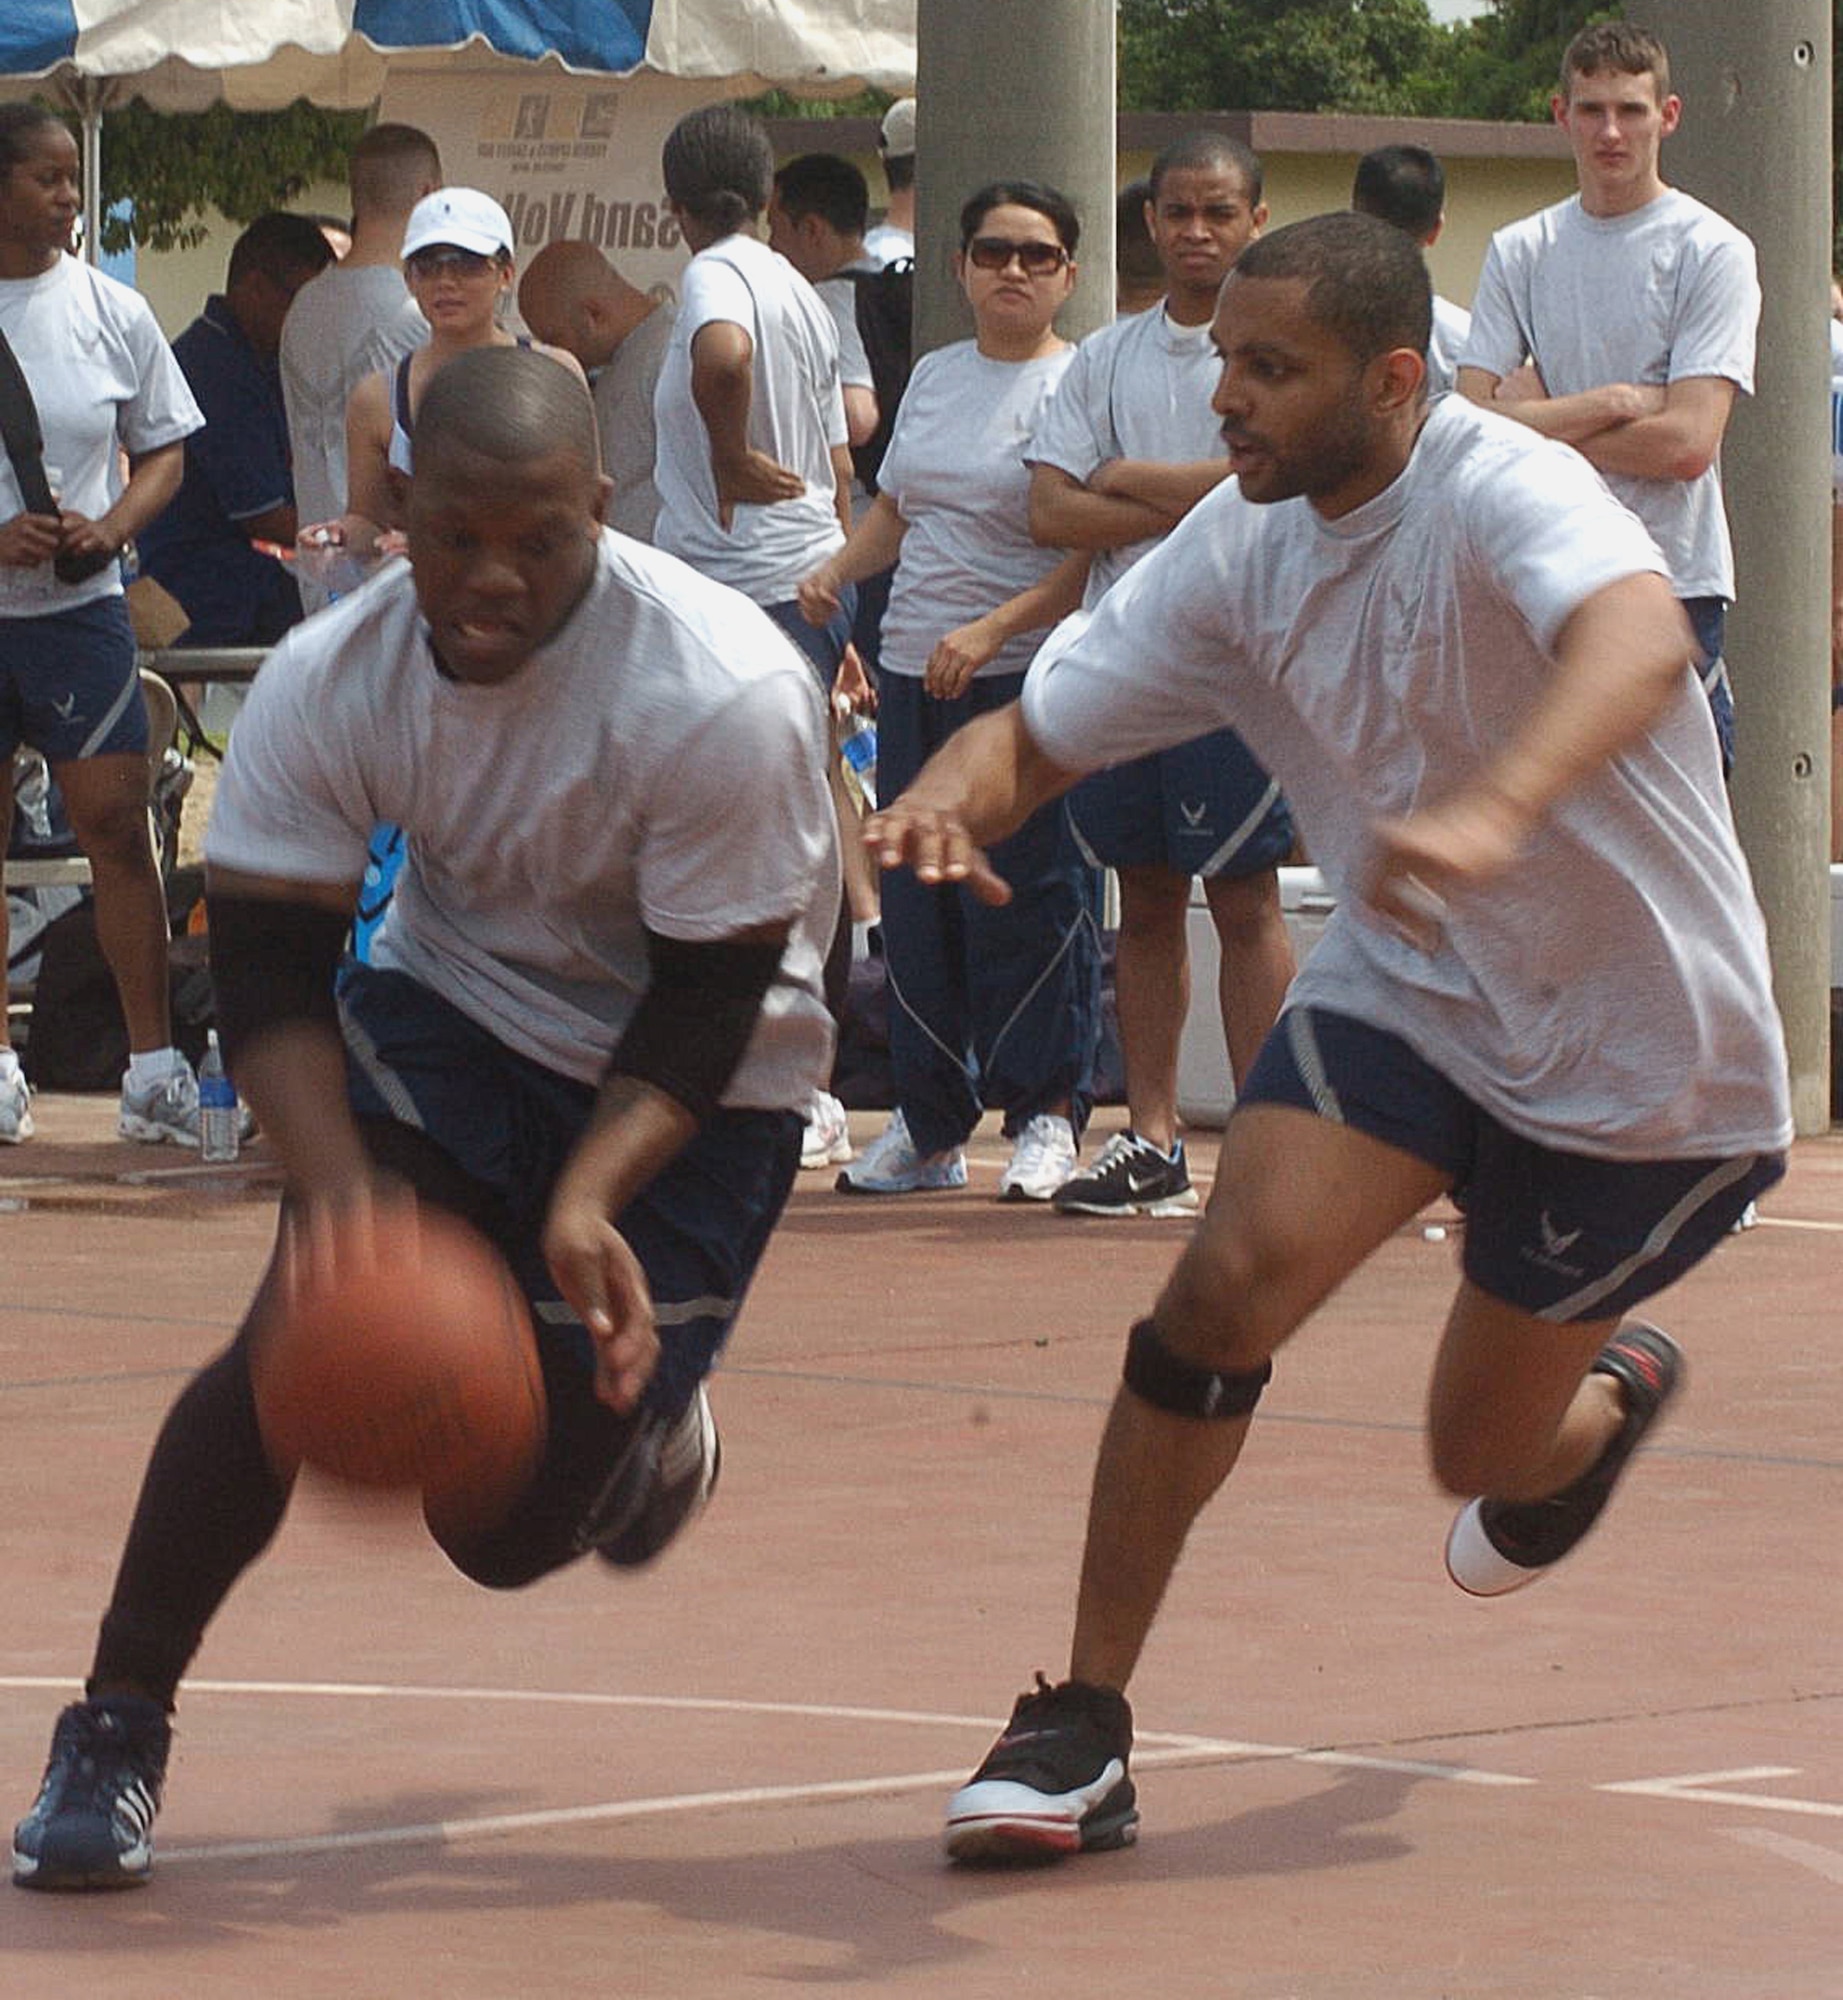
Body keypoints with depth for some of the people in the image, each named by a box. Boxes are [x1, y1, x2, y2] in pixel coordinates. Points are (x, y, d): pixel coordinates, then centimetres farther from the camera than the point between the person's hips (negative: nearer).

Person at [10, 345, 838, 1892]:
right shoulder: (330, 681, -18)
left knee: (506, 1526, -4)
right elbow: (268, 967, -16)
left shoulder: (725, 694, -29)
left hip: (693, 1088, -2)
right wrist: (336, 1178, -35)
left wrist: (590, 1202, -38)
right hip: (453, 1001, 2)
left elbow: (708, 1005, -22)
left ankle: (645, 1423, 34)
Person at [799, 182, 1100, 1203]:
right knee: (915, 897, 8)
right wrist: (835, 570, 6)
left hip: (1028, 676, -7)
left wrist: (992, 629, -22)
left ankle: (1046, 1115, 2)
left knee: (1028, 898, -7)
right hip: (913, 672, 7)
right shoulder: (934, 377, 15)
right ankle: (928, 1125, 16)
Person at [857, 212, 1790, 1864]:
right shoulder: (1239, 549, -7)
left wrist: (1494, 814, -69)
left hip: (1642, 1050, -4)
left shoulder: (1500, 492, -28)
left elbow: (1639, 639, -49)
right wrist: (947, 800, -28)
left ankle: (1612, 1387, 48)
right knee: (1228, 1283, -20)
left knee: (1484, 1461, 9)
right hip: (1405, 990, 4)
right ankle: (1086, 1725, -10)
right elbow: (1038, 732, -2)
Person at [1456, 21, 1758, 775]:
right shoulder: (1519, 252, 9)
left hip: (1674, 580, -4)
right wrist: (1612, 404, -10)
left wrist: (1538, 423, -5)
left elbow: (1687, 443, -13)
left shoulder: (1711, 251, -3)